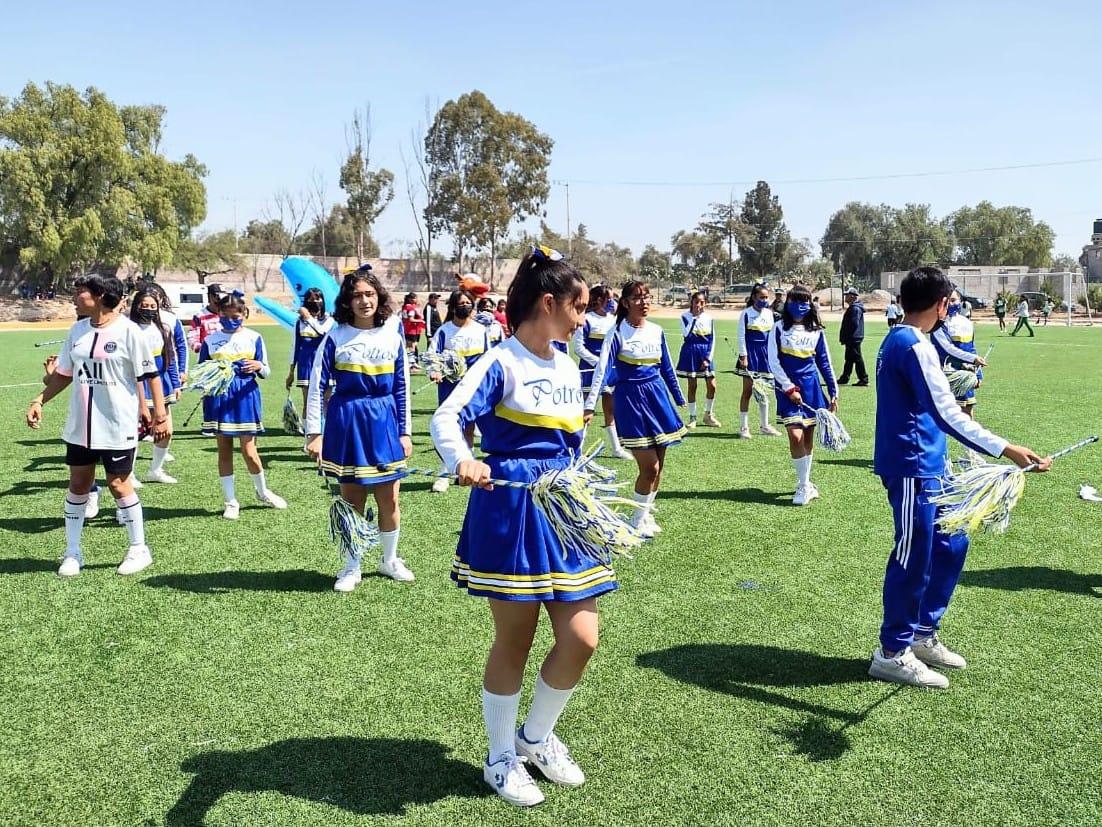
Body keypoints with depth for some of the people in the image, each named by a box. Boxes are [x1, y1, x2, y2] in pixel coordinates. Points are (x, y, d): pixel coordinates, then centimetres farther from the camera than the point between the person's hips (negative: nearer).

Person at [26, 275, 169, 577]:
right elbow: (64, 374, 16)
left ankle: (139, 549, 16)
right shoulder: (78, 330, 7)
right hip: (80, 426, 6)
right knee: (78, 486, 10)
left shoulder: (128, 331, -11)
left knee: (119, 485, 1)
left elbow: (150, 376, -10)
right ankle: (72, 553, 21)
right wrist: (39, 400, 7)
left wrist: (159, 416, -12)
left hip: (117, 427, -6)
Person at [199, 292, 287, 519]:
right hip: (219, 399, 1)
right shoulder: (210, 340, 4)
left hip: (245, 397, -1)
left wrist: (259, 366, -17)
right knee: (224, 450, 6)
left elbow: (265, 372, 6)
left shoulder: (253, 337, 3)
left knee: (249, 451, -1)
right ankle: (230, 502, 17)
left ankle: (263, 492, 24)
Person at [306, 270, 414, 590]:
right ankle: (352, 567, 23)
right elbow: (317, 387, -4)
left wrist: (405, 432, 5)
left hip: (384, 423, 2)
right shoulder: (336, 337, -5)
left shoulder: (393, 338, 2)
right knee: (352, 500, 7)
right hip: (346, 423, -2)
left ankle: (390, 560, 29)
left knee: (389, 499, 8)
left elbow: (402, 388, 7)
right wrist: (314, 433, -8)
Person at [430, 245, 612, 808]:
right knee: (514, 642, 5)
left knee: (581, 639, 3)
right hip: (511, 510, -7)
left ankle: (536, 737, 29)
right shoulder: (502, 363, -10)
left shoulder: (568, 367, 12)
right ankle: (501, 759, 27)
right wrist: (462, 460, -43)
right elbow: (447, 417, -22)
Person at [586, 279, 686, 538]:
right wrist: (589, 405, -22)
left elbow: (667, 368, 15)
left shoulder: (657, 331, 7)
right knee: (649, 467, -8)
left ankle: (646, 514, 27)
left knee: (659, 464, 9)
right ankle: (637, 521, 11)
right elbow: (602, 370, -15)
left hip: (658, 397, 6)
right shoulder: (617, 333, -9)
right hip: (630, 400, -6)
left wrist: (679, 399, 19)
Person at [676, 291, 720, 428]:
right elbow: (687, 334, -21)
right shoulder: (685, 316, -5)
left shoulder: (708, 317, 3)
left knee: (712, 386, 0)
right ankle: (692, 417, 13)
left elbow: (712, 339, 4)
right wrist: (694, 317, -20)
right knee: (692, 386, 3)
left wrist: (708, 358, -4)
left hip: (705, 353, 3)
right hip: (691, 352, -3)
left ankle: (708, 415, 18)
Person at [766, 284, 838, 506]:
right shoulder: (779, 328, -2)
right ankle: (804, 485, -1)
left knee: (809, 438, 9)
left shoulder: (816, 330, 6)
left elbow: (824, 362, 11)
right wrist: (789, 388, -11)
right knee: (796, 437, -13)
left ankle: (805, 483, 24)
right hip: (788, 389, -3)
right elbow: (773, 362, -6)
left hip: (811, 388, 3)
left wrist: (833, 392, 9)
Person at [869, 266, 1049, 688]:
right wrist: (1007, 450, -32)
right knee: (914, 558, -2)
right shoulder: (915, 346, -19)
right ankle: (893, 653, 11)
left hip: (927, 466, 10)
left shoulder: (898, 340, 13)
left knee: (950, 544, 16)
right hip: (912, 468, -10)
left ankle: (922, 633, 27)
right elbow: (947, 414, -28)